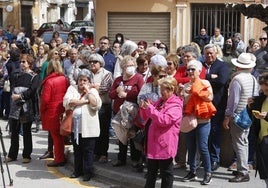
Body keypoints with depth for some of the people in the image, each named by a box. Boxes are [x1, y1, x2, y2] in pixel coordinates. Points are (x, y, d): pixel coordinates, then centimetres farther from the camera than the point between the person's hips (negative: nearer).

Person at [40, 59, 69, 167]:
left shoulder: (49, 81, -16)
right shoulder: (65, 80, 0)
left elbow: (45, 98, -15)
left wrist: (41, 110, 0)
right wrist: (66, 107, 15)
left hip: (52, 112, -6)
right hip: (63, 111, 6)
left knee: (56, 136, 4)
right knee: (60, 135, 15)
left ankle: (59, 159, 10)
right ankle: (61, 157, 23)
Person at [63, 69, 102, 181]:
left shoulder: (93, 91, 5)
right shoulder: (72, 88, 8)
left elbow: (96, 105, -13)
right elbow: (67, 102, -11)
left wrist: (88, 91, -7)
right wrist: (85, 101, -11)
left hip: (88, 127, -2)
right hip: (75, 126, 3)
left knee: (88, 150, 2)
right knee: (77, 150, 13)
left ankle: (88, 172, 13)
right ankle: (78, 170, 26)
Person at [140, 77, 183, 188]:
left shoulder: (175, 106, -13)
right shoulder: (160, 102, 12)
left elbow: (164, 120, -26)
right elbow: (146, 116, 21)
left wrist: (150, 108, -23)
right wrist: (143, 108, -1)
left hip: (165, 144, -8)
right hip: (154, 143, 8)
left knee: (166, 172, 5)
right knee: (151, 170, 17)